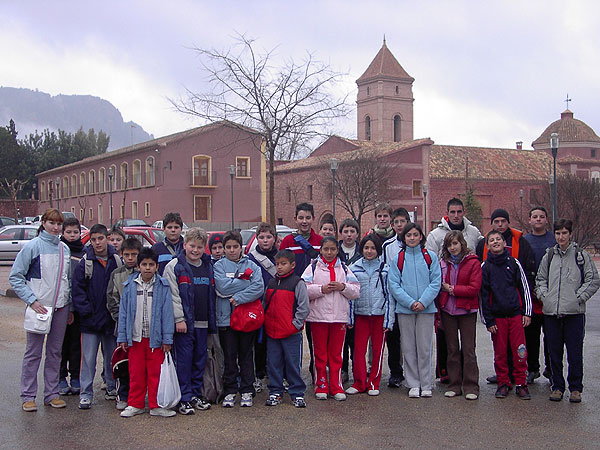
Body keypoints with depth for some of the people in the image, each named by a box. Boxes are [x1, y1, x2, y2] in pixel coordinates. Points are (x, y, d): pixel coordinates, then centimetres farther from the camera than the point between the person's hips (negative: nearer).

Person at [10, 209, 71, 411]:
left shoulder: (64, 249, 9)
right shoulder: (33, 246, -6)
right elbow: (15, 277, -7)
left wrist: (70, 307, 13)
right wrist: (32, 300, -14)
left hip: (61, 307, 5)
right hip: (39, 306, -5)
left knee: (55, 351, 10)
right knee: (33, 352, 0)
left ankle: (52, 394, 18)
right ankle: (28, 396, 7)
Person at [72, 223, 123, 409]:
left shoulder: (117, 261, 1)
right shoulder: (85, 263, -3)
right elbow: (78, 290, -3)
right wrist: (86, 311, -11)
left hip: (112, 319, 2)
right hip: (90, 320, -2)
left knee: (111, 356, 13)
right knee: (88, 358, -2)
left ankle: (111, 388, 28)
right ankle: (86, 394, 5)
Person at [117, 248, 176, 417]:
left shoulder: (162, 286, -2)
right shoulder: (130, 286, 3)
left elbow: (167, 313, -3)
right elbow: (123, 312, 6)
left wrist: (167, 339, -6)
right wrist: (122, 338, 2)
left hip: (155, 338, -2)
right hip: (135, 338, 2)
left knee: (155, 373, 3)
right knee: (136, 373, 10)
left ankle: (156, 405, 13)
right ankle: (135, 404, 21)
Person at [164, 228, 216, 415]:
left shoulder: (208, 267, 13)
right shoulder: (174, 266, -3)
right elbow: (172, 295, -8)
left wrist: (212, 321, 12)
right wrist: (179, 319, -14)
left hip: (203, 323, 5)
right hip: (184, 323, -5)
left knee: (200, 359, 10)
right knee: (184, 360, -3)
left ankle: (196, 395, 20)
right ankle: (184, 398, 3)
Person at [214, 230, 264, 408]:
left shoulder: (252, 266, 7)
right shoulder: (219, 265, 4)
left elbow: (259, 287, -8)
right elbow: (223, 287, -11)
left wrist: (239, 297, -16)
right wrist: (244, 281, -5)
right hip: (226, 318, -1)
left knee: (246, 355, 8)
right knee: (230, 357, 5)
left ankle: (247, 391, 15)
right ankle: (230, 391, 14)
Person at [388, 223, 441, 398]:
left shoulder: (430, 257, 4)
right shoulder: (398, 259, 5)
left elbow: (436, 282, -1)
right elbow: (393, 284, -1)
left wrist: (423, 302, -13)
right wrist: (410, 302, -12)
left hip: (426, 308, -1)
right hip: (404, 309, 1)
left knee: (424, 347, 1)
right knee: (409, 348, 4)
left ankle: (426, 384, 10)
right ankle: (413, 384, 12)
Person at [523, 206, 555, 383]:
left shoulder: (556, 239, 6)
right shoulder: (524, 241, 8)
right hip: (530, 295, 1)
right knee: (531, 334, 5)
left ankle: (551, 369, 15)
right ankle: (532, 369, 17)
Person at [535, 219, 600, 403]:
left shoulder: (582, 255, 2)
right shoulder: (548, 256, 12)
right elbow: (540, 279, 18)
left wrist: (579, 297, -7)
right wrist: (544, 296, 3)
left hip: (574, 312, -3)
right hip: (551, 312, 3)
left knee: (575, 353, 0)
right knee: (554, 352, 8)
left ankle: (575, 388, 11)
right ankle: (557, 386, 18)